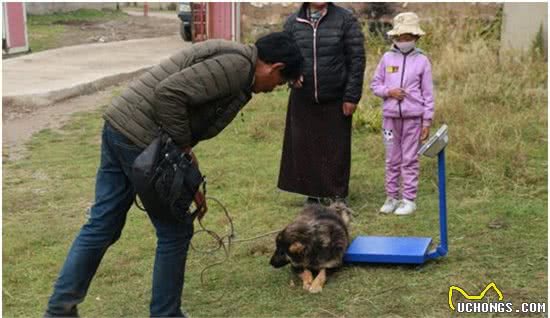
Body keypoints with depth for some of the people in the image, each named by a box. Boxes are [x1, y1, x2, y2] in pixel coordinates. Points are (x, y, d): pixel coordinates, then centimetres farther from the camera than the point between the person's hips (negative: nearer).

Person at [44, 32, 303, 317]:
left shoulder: (230, 58, 19)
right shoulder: (238, 64, -12)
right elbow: (169, 93, -23)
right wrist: (184, 148, -12)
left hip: (119, 126, 10)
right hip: (142, 139, -9)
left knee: (101, 226, 16)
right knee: (175, 232, 7)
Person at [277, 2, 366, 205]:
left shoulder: (345, 20, -2)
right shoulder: (293, 23, 5)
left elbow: (357, 59, -3)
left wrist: (352, 96, -7)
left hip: (335, 101, -2)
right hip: (303, 100, 2)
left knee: (336, 150, 4)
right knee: (304, 148, 5)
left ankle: (338, 195, 18)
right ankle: (313, 194, 20)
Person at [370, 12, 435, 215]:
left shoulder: (422, 61, 0)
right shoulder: (387, 58, 5)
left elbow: (428, 94, 1)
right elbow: (375, 84, 9)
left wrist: (427, 122, -2)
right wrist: (389, 91, -11)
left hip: (413, 117, -2)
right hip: (390, 116, 2)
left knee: (410, 160, 3)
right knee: (392, 159, 9)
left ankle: (409, 200, 10)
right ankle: (392, 197, 19)